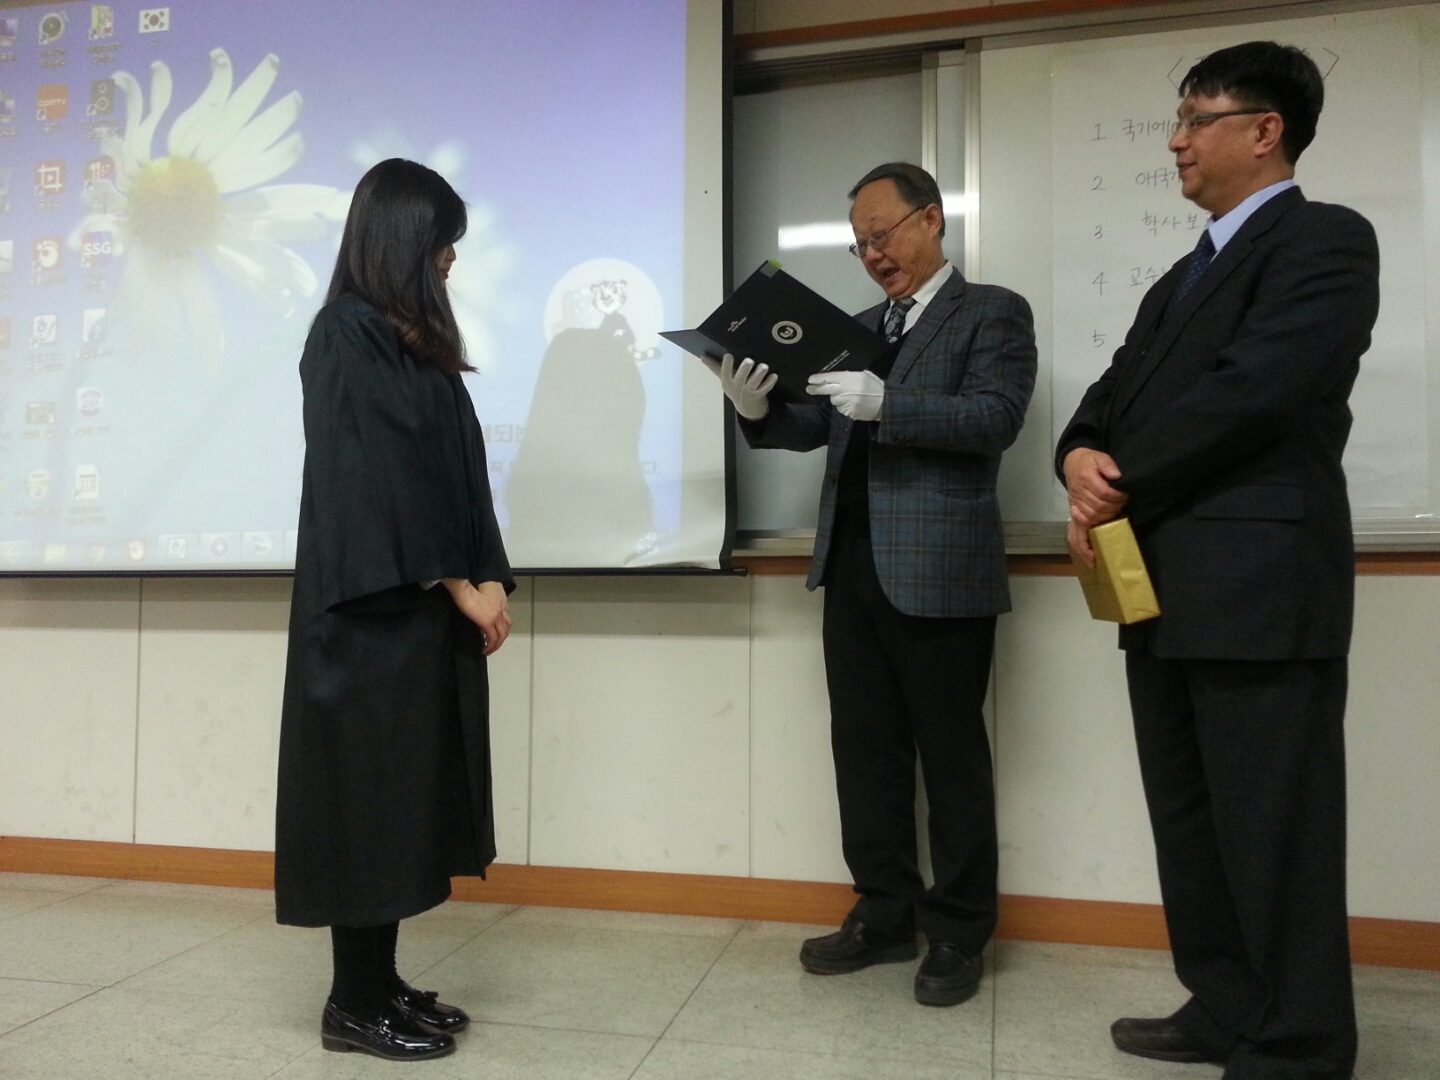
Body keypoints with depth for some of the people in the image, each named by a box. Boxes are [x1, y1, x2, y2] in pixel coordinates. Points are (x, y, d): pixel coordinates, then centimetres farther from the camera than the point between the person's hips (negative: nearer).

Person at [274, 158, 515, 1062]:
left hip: (430, 608, 9)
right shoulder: (347, 336, -9)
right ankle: (356, 1003, 12)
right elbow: (374, 476, -16)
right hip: (374, 608, -9)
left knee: (409, 792, 11)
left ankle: (382, 982, 22)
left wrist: (486, 579, 3)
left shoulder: (416, 340, 16)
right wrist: (459, 584, -12)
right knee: (369, 790, -1)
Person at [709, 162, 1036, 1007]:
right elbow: (816, 427, 12)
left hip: (938, 571, -6)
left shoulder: (993, 313, 0)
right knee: (865, 748, 12)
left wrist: (885, 403, -25)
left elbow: (995, 419, -15)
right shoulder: (860, 327, 19)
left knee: (951, 755, 5)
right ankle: (884, 916, 26)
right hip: (852, 570, 7)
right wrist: (760, 409, -8)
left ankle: (959, 934, 20)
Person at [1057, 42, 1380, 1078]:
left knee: (1274, 830, 0)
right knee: (1190, 819, 15)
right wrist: (1083, 459, -6)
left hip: (1258, 584, -9)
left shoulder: (1325, 240, -4)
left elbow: (1252, 390, -18)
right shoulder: (1181, 279, 24)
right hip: (1166, 585, 9)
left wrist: (1125, 488, -10)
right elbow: (1116, 393, 16)